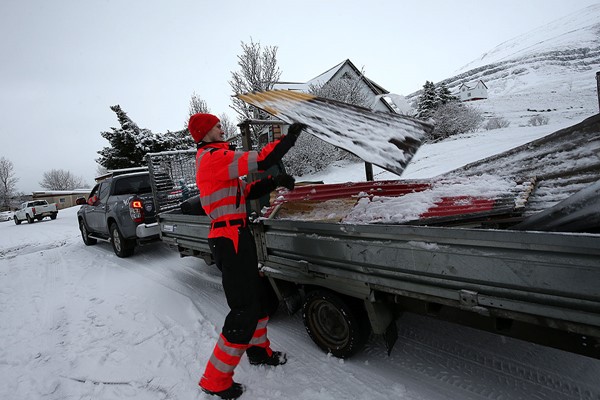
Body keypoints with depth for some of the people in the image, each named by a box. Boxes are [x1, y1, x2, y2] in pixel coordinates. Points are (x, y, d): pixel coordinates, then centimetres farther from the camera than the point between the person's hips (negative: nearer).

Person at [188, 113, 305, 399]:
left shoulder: (213, 160, 20)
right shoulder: (214, 157, -13)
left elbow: (247, 191, 18)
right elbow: (261, 160, -22)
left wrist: (275, 182, 5)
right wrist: (290, 137, -8)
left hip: (234, 237, 11)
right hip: (230, 239, -11)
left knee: (257, 297, 21)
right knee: (244, 310, -5)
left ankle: (259, 349, 41)